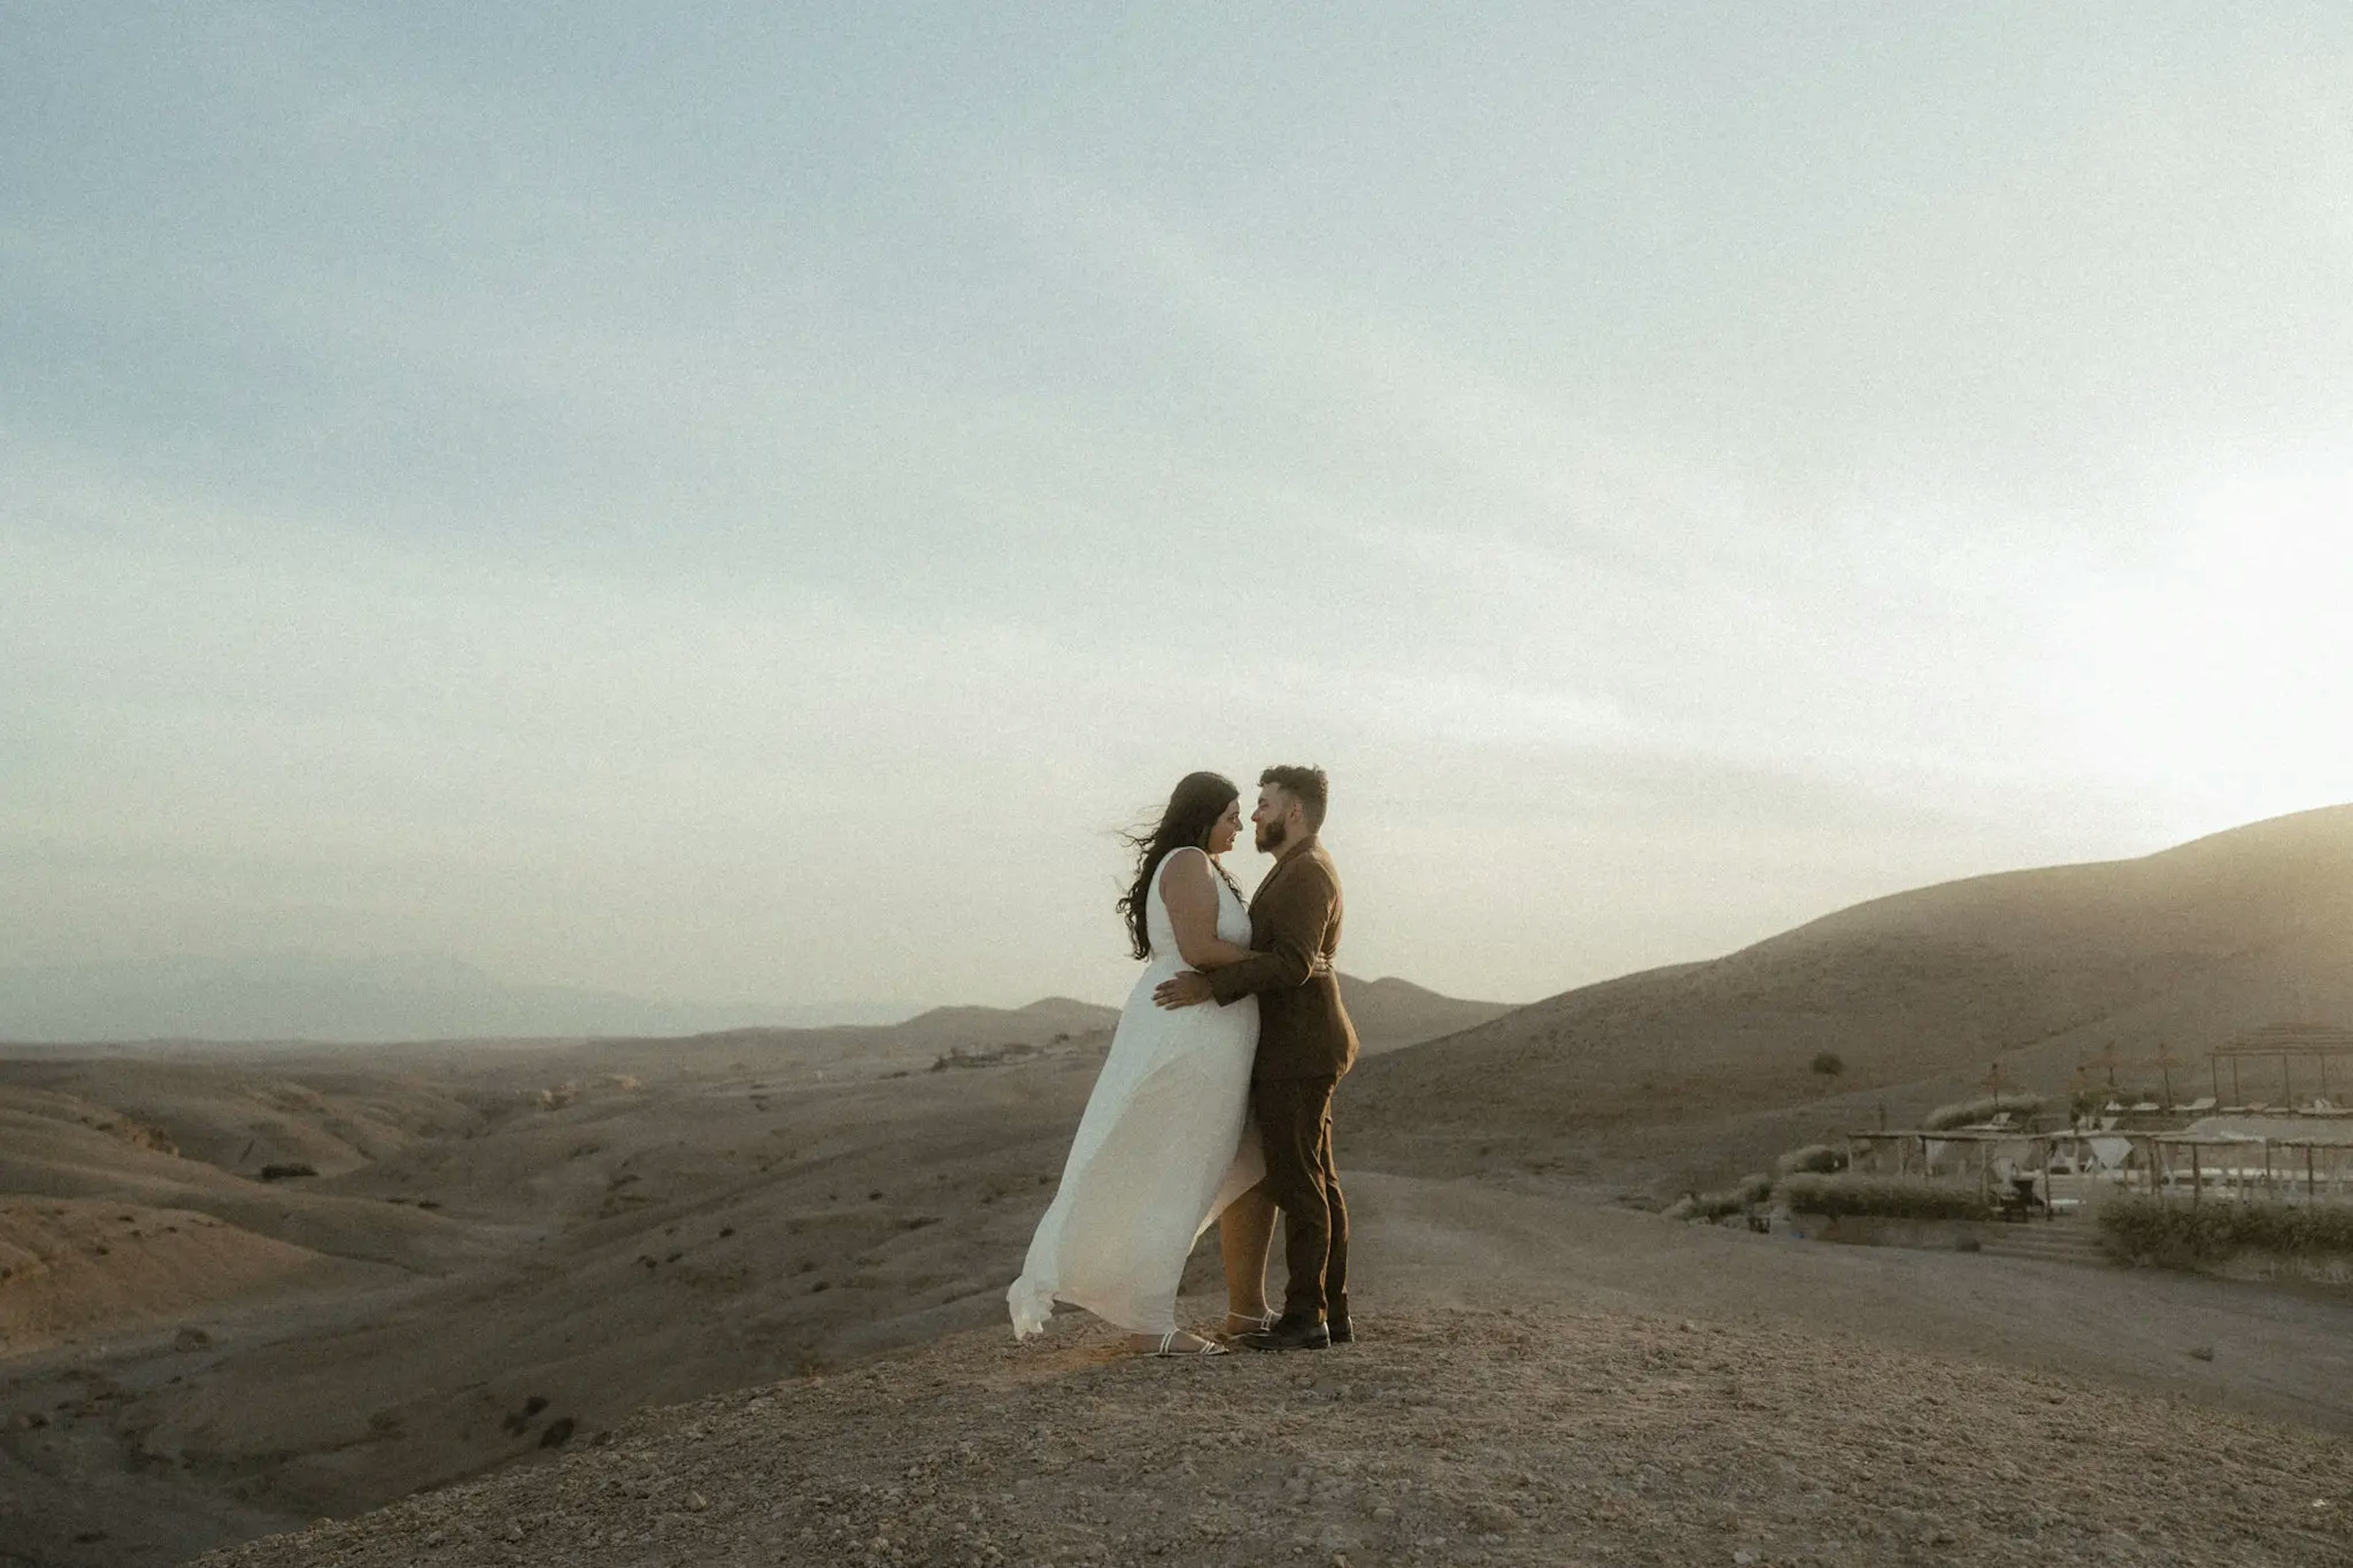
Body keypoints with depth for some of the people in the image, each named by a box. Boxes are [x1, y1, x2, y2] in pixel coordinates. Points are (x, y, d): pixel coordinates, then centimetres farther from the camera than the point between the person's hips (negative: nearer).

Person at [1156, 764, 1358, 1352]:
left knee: (1295, 1182, -7)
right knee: (1316, 1183, 10)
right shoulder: (1302, 873, 19)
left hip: (1297, 1051, -10)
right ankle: (1330, 1312, 14)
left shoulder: (1306, 873, -14)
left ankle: (1304, 1317, -3)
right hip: (1298, 1051, 10)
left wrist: (1211, 985, -29)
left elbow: (1293, 963, -25)